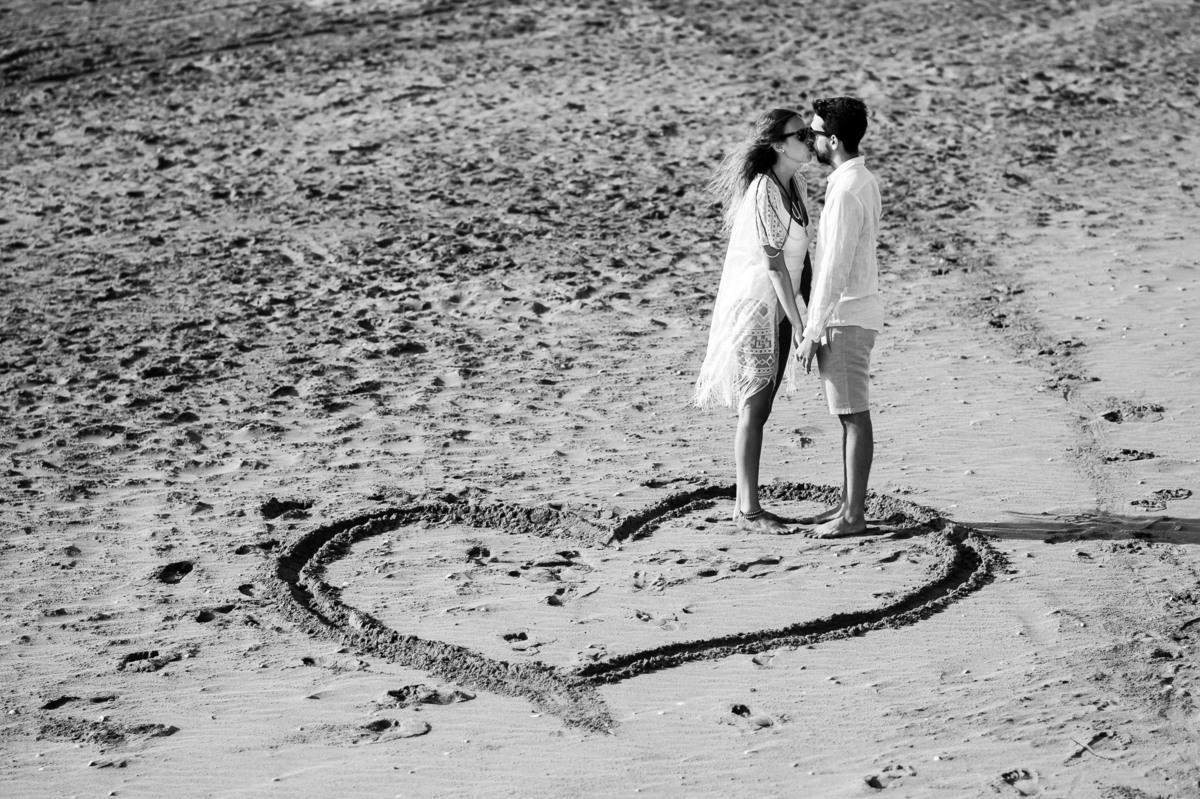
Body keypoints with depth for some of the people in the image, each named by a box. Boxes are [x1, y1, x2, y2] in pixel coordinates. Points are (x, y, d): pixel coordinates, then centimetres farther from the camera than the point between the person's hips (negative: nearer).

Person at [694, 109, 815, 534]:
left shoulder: (797, 185, 7)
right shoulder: (765, 190, -19)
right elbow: (773, 263, -21)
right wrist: (799, 323, -21)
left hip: (777, 307, 8)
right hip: (753, 306, -8)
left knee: (760, 406, 11)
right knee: (754, 407, -4)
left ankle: (746, 502, 19)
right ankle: (749, 509, 2)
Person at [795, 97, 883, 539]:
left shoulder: (846, 192, -20)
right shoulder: (864, 181, 11)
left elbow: (834, 270, -22)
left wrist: (812, 333, -18)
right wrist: (819, 323, 20)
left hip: (845, 318, -10)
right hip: (852, 313, 10)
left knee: (854, 417, -4)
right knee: (849, 415, 14)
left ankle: (853, 515, 2)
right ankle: (849, 503, 22)